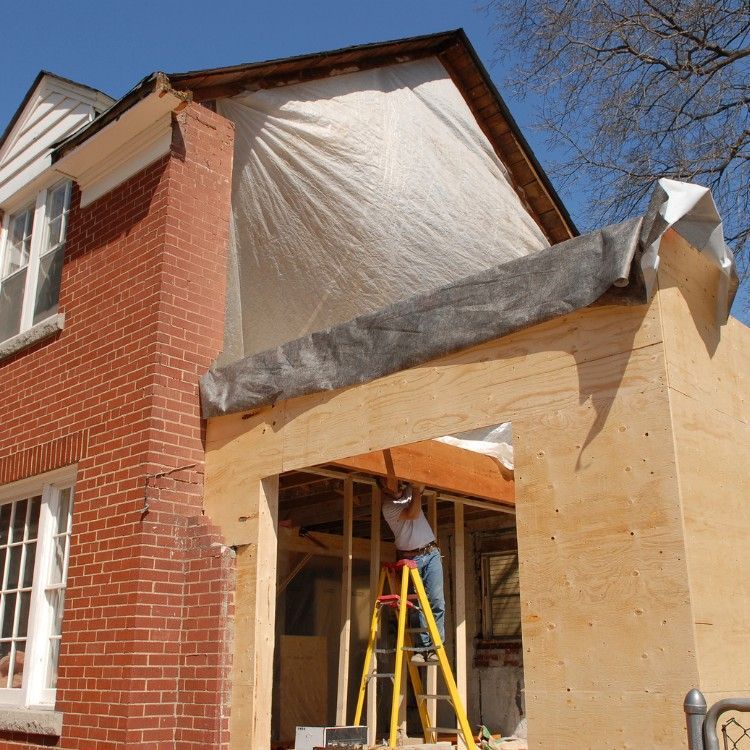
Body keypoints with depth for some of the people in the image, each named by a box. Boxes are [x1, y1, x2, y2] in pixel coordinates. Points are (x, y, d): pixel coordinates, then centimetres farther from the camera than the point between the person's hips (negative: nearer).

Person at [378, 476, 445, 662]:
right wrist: (416, 492, -15)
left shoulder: (408, 491, 12)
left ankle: (435, 645, -10)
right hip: (411, 558, -3)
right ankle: (424, 646, -4)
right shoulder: (388, 507, -5)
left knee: (436, 599, -10)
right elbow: (413, 514, -18)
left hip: (431, 554, 4)